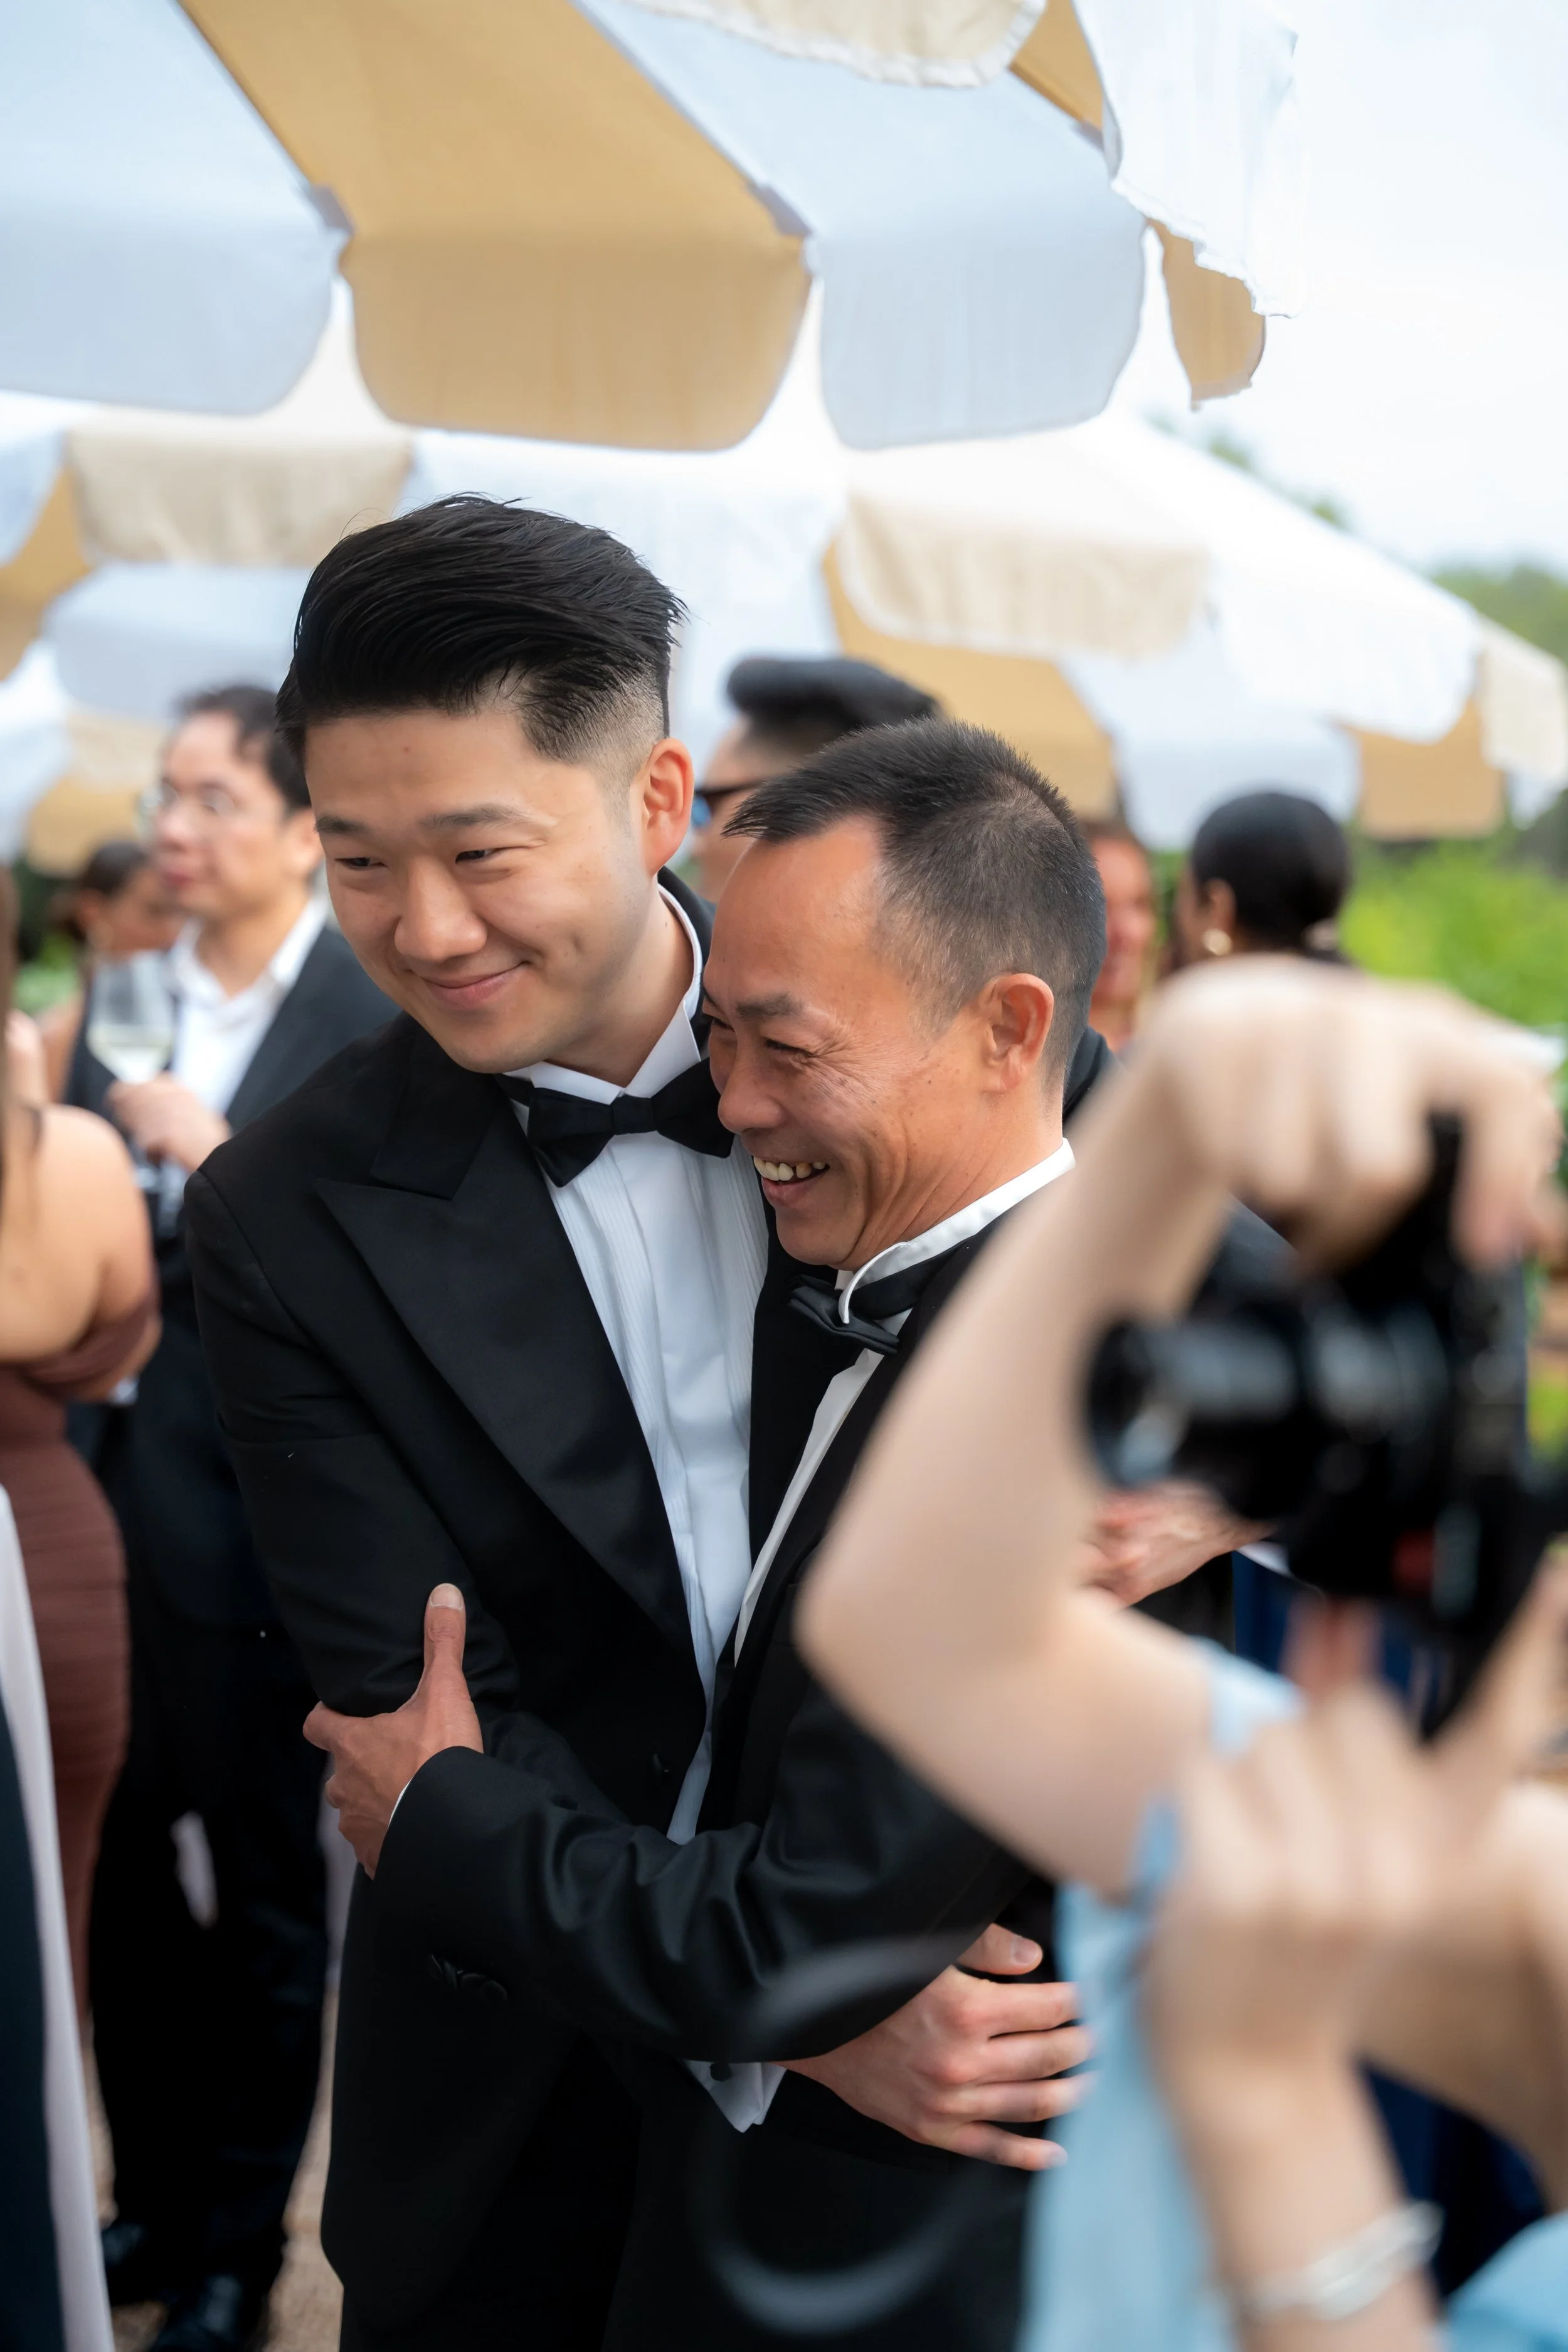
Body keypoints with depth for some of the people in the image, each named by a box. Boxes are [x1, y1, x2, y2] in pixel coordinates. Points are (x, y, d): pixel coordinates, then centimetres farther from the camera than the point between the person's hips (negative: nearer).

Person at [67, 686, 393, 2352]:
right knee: (113, 1853, 13)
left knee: (265, 1875, 9)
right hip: (113, 1480, 5)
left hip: (266, 1498, -5)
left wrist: (229, 1166, -21)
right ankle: (155, 2195, 33)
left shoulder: (375, 1018, -9)